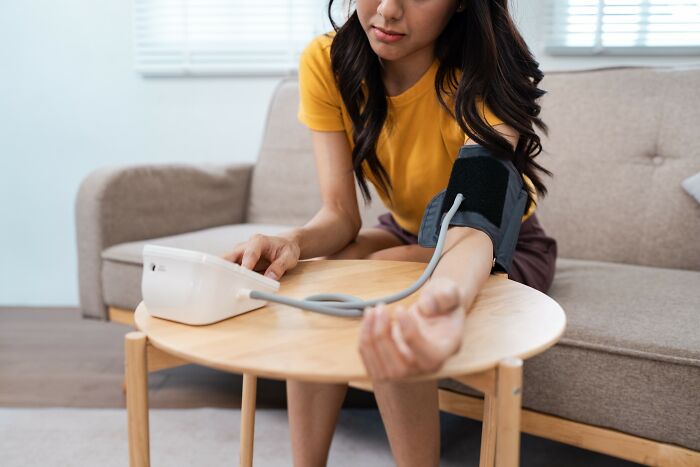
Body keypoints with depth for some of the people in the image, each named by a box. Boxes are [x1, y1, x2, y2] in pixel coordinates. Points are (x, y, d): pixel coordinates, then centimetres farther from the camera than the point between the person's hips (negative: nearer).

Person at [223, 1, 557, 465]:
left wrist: (448, 293, -67)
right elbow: (340, 214, -20)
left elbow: (473, 228, -42)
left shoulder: (486, 73, -28)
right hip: (406, 233, 4)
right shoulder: (326, 62, -18)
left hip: (502, 245, -3)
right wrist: (292, 242, -44)